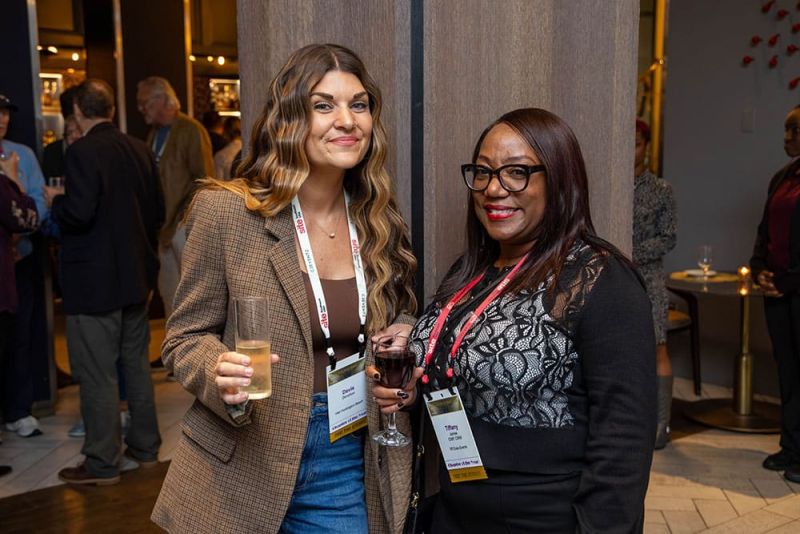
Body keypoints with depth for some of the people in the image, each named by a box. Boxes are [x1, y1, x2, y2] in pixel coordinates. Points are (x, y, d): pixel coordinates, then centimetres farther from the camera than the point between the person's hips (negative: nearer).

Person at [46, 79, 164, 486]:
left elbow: (79, 213, -23)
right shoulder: (139, 149, 5)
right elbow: (157, 210, 8)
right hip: (136, 275, 7)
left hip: (95, 281, -7)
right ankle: (145, 448, 27)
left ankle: (103, 464, 11)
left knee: (97, 375, 2)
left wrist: (56, 201, -3)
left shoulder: (83, 151, -16)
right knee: (136, 364, 17)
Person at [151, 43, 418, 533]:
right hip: (244, 472, -3)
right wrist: (221, 371, -25)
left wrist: (406, 339, -8)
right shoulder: (226, 210, -12)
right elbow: (185, 338, -5)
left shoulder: (380, 222, 0)